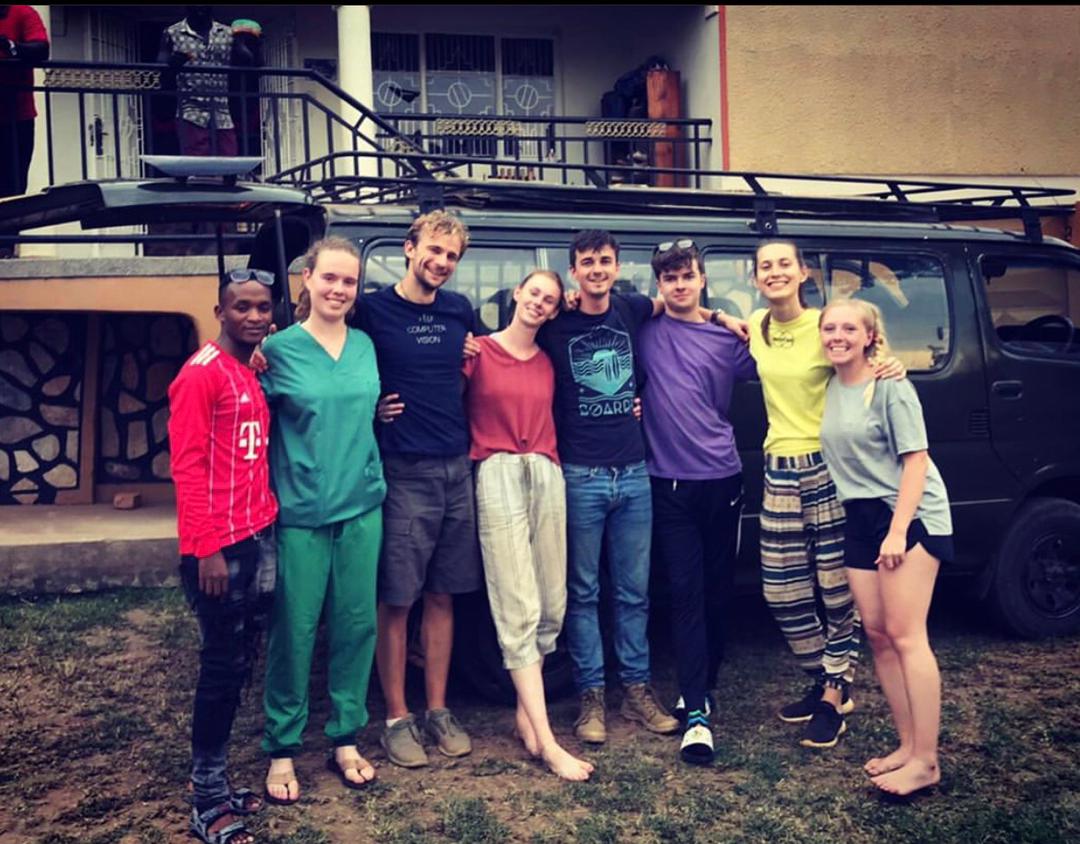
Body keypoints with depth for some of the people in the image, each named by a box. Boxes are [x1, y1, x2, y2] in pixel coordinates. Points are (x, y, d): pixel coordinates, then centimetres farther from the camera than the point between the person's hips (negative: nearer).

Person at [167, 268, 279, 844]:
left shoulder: (254, 374, 15)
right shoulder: (201, 374, -10)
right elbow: (187, 466, -15)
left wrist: (265, 523, 10)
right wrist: (207, 548, -19)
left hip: (258, 538, 8)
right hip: (219, 546, -8)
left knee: (239, 665, 13)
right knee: (222, 668, -1)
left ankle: (215, 783, 26)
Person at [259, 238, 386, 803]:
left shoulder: (366, 346, 8)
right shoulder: (279, 348, -4)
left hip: (362, 504, 4)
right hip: (301, 509, -4)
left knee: (357, 623, 9)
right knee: (294, 630, 2)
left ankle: (345, 739, 24)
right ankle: (281, 750, 18)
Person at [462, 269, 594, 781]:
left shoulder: (548, 363, 17)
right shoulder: (479, 351, 2)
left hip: (546, 475, 6)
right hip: (498, 475, -6)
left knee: (552, 605, 6)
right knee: (519, 610, -8)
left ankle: (526, 711, 22)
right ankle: (546, 742, -8)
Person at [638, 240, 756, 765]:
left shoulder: (728, 338, 6)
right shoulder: (645, 330, 3)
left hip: (721, 479, 2)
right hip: (670, 483, -2)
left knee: (718, 590, 9)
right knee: (686, 593, -5)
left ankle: (701, 689, 27)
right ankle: (696, 713, -3)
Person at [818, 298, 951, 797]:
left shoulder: (889, 385, -10)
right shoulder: (828, 387, 8)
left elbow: (915, 460, -13)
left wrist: (898, 530, -19)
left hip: (910, 515, -7)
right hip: (859, 517, 7)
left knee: (904, 634, -9)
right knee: (876, 633, 7)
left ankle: (925, 762, -3)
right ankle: (908, 744, 18)